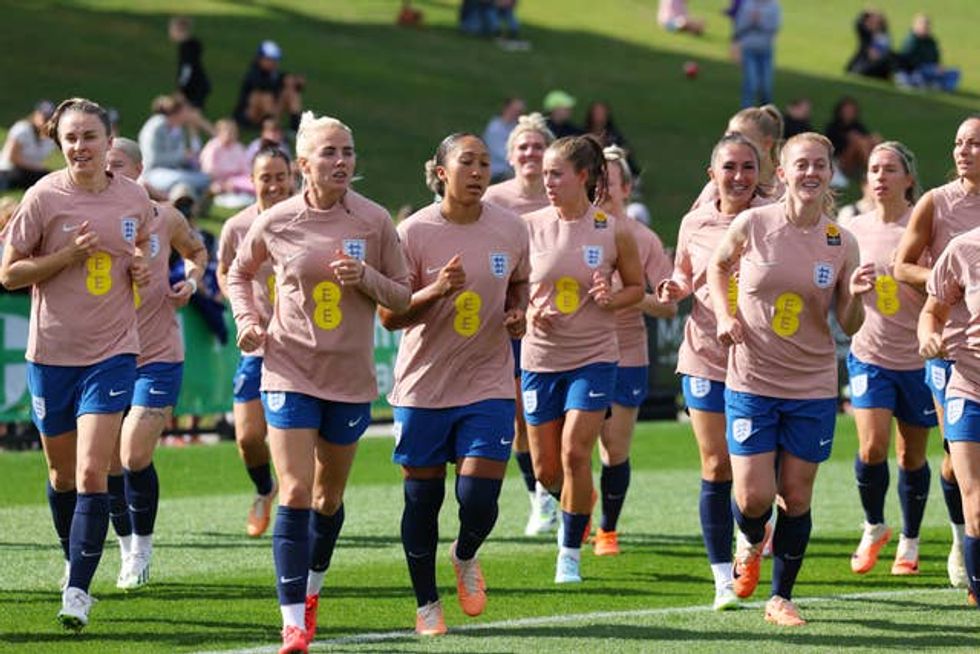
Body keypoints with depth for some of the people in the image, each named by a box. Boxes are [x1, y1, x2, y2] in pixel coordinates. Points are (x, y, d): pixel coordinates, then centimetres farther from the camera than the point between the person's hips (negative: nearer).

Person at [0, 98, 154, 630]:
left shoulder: (135, 198, 0)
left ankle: (78, 589, -11)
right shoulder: (44, 197, -8)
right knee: (62, 473, 13)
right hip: (52, 351, 0)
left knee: (91, 474, -13)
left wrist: (142, 269, -3)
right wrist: (69, 255, -18)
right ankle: (73, 558, 38)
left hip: (112, 351, 0)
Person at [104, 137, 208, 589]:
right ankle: (130, 550, 21)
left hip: (158, 355, -2)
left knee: (135, 458, -11)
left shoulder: (165, 219, -2)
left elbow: (197, 251, 19)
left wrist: (192, 279, -1)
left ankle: (142, 549, 8)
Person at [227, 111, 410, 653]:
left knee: (329, 498, 14)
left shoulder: (373, 221, -4)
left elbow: (403, 297, 2)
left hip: (351, 376, 2)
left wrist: (366, 277, -17)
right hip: (290, 371, -2)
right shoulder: (276, 223, -5)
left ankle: (311, 589, 40)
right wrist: (248, 320, -2)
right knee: (295, 494, -12)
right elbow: (239, 273, 14)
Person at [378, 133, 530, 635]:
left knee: (478, 498, -9)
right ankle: (427, 604, 24)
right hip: (423, 386, -1)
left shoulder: (511, 229, -1)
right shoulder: (414, 232, -9)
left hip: (488, 386, 1)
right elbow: (389, 315, -8)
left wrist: (517, 313, -4)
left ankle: (465, 557, 26)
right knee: (422, 500, 6)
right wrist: (437, 291, -24)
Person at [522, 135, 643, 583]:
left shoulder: (613, 232, -6)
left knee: (575, 452, -15)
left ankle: (570, 554, 0)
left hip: (593, 357, -2)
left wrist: (611, 299, -13)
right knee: (545, 468, 7)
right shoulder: (529, 227, -2)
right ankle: (578, 502, 42)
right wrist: (529, 311, -14)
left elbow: (636, 286, 8)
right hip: (540, 358, 2)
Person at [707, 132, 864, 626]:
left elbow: (849, 327, 4)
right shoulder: (752, 225, -6)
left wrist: (855, 296, -17)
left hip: (813, 386, 1)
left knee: (796, 497, 3)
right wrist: (725, 315, -1)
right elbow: (718, 266, 14)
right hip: (752, 381, -1)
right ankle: (751, 545, 30)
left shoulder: (841, 243, -2)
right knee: (754, 497, -7)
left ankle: (781, 598, 19)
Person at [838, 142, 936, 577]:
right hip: (869, 355, 2)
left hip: (917, 357, -2)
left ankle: (909, 542, 26)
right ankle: (873, 528, 11)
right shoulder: (853, 230, 4)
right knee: (871, 447, -14)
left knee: (912, 456, 7)